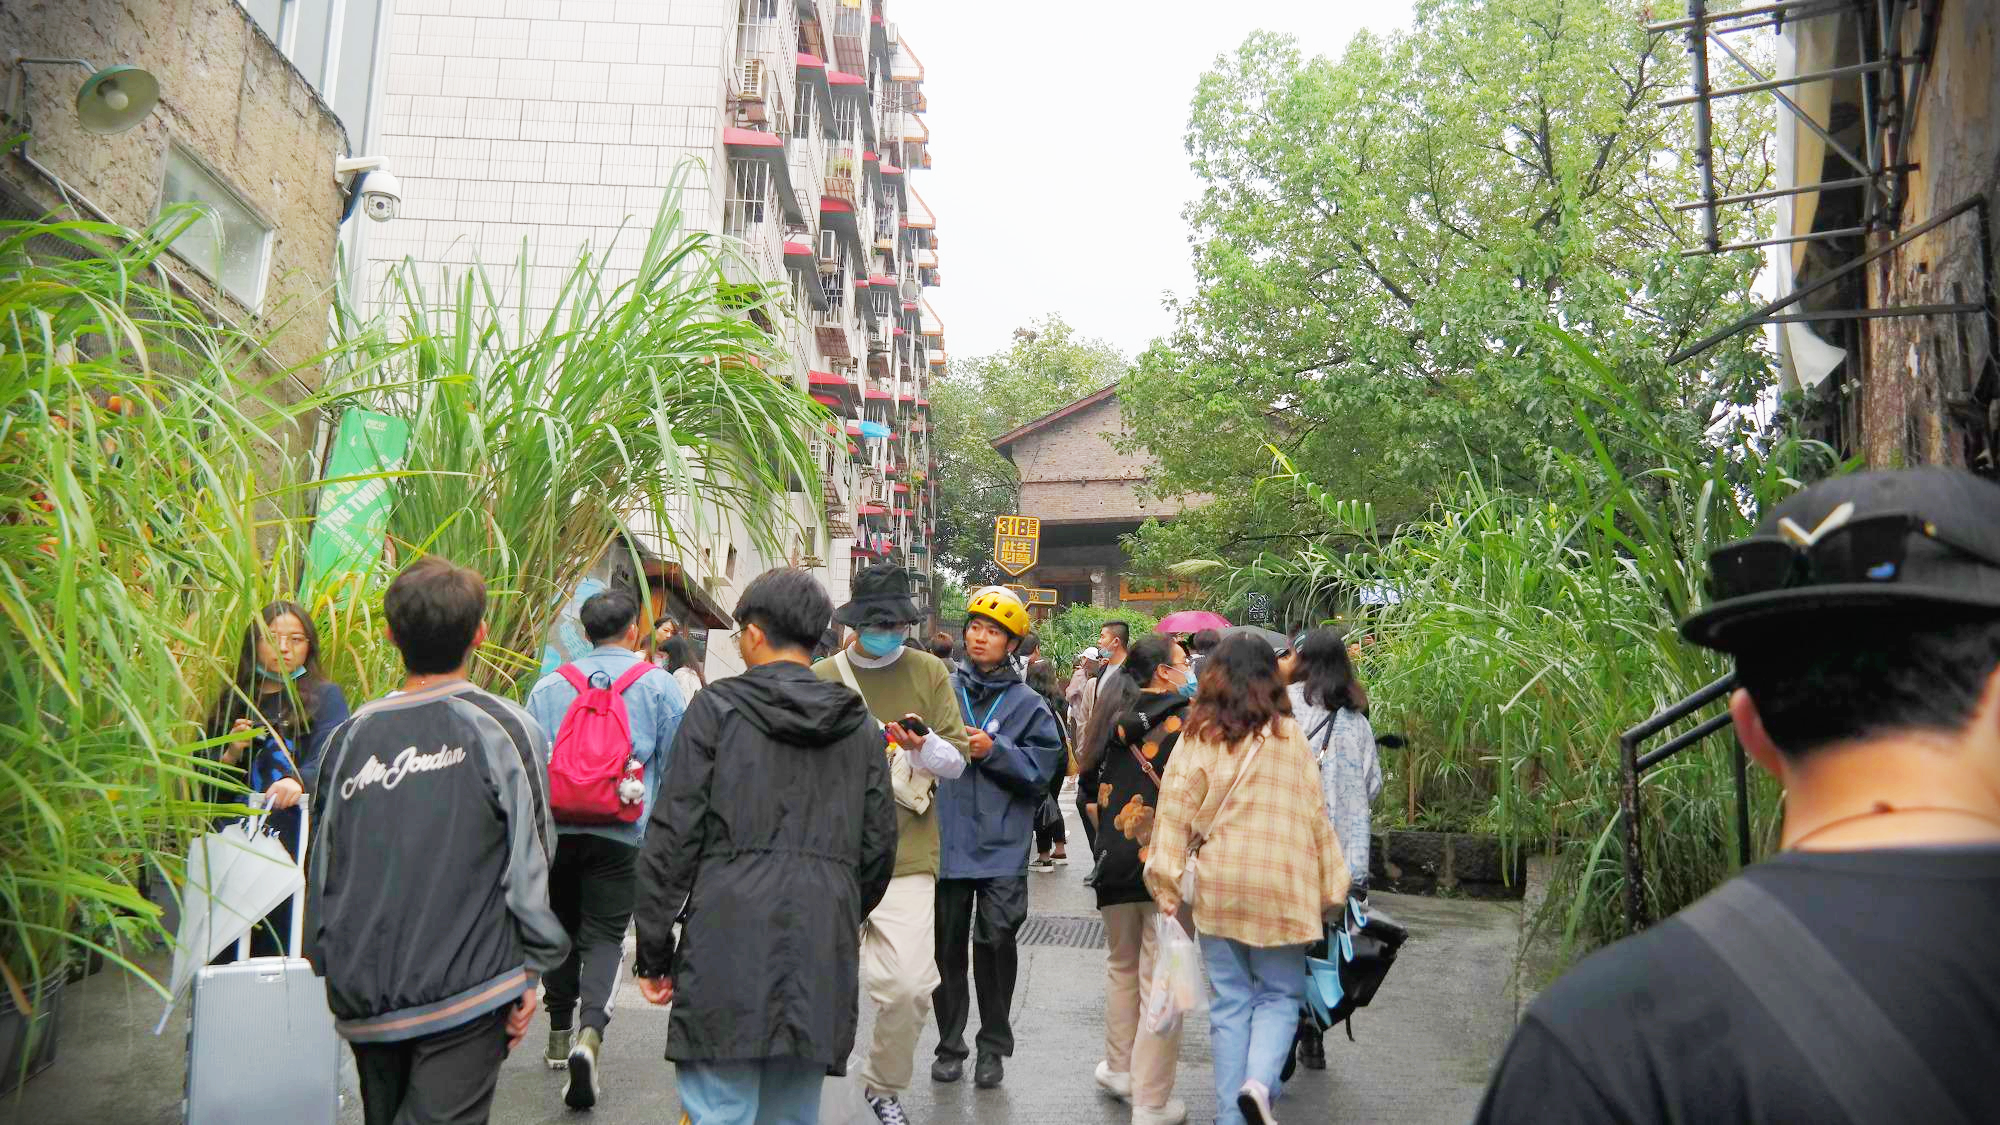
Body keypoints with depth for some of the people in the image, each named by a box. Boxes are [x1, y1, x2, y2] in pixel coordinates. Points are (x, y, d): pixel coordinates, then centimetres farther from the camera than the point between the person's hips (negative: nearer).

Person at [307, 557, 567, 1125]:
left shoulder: (350, 737, 1)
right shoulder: (503, 728, -11)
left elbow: (322, 867, 6)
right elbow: (529, 864, -11)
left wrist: (333, 970, 18)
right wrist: (530, 970, -2)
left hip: (365, 996, 5)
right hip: (466, 993, -4)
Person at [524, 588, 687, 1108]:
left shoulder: (549, 686, 6)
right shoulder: (659, 686, 1)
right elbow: (678, 767, 3)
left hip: (555, 828, 3)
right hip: (622, 833, -2)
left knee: (560, 927, 19)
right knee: (604, 935, 3)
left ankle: (560, 1033, 31)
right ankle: (590, 1030, -18)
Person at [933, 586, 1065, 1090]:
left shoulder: (1028, 704, 4)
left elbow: (1041, 768, -4)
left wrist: (995, 750, -14)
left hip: (1001, 846, -1)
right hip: (946, 840, 2)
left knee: (995, 941, -2)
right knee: (947, 944, 9)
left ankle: (993, 1045, 18)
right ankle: (949, 1044, 25)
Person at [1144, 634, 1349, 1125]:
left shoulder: (1198, 737, -2)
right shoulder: (1289, 736, -2)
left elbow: (1175, 813, -6)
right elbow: (1314, 815, 2)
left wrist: (1167, 883, -3)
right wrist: (1331, 887, 10)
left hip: (1219, 886, 1)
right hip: (1280, 885, -1)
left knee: (1229, 1003, 11)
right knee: (1280, 994, 13)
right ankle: (1260, 1082, -10)